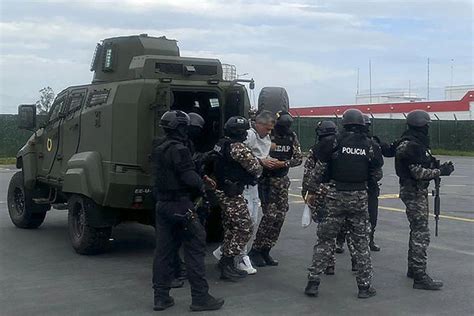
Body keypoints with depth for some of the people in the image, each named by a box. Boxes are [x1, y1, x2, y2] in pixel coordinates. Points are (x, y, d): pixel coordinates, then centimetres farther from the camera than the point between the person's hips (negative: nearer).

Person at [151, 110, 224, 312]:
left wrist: (201, 180, 16)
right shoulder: (178, 149, -16)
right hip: (180, 205, -9)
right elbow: (189, 177, -21)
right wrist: (201, 185, 0)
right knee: (195, 249, -2)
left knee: (163, 250, 10)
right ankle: (200, 297, 0)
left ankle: (161, 297, 14)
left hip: (162, 204, 9)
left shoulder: (158, 149, 13)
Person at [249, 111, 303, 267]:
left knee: (280, 216, 3)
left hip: (282, 180, 6)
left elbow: (299, 158, 0)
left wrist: (283, 163, -15)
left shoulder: (292, 137, 2)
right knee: (270, 215, -13)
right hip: (267, 180, -5)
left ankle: (265, 251, 14)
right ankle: (255, 250, 0)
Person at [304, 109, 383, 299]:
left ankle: (313, 282, 6)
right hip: (359, 198, 1)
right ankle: (364, 286, 15)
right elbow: (377, 175, 5)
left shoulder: (335, 142, -5)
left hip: (336, 196, -1)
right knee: (361, 242, 11)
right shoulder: (369, 145, 0)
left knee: (325, 240, 6)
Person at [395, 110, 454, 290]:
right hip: (414, 192, -11)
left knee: (417, 231, 18)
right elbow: (418, 173, -23)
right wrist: (441, 171, -17)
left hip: (418, 191, 11)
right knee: (421, 234, -10)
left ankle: (413, 269, 29)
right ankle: (420, 277, -8)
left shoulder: (417, 143, 13)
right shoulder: (411, 146, -19)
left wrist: (437, 168, 3)